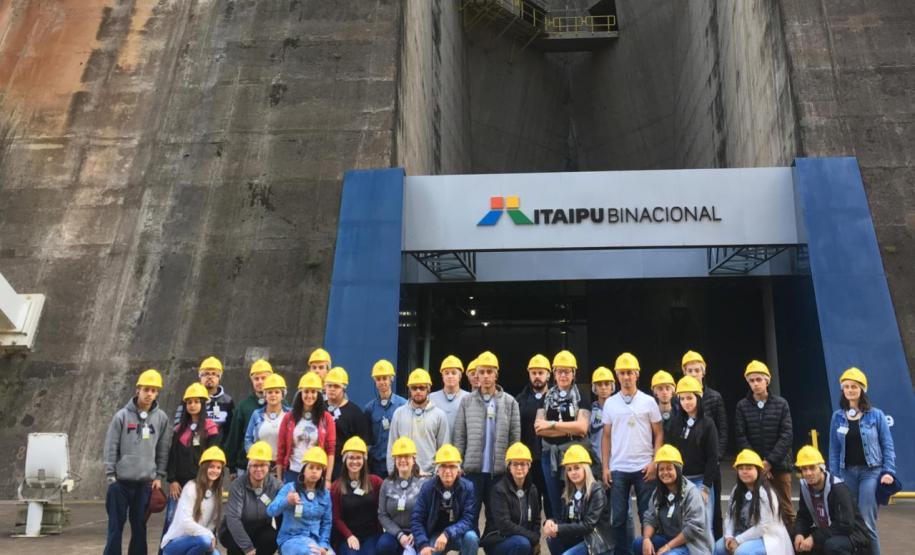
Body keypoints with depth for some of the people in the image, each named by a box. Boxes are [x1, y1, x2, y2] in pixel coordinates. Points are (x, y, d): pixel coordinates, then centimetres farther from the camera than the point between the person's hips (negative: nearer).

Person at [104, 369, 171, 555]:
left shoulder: (161, 418, 1)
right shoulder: (122, 415, -4)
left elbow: (163, 450, 4)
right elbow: (111, 447, -2)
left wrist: (159, 476, 1)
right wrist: (110, 475, -4)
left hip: (146, 482, 2)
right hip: (121, 481, -1)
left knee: (140, 526, 9)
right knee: (116, 525, 5)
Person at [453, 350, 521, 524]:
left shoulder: (510, 402, 4)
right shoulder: (467, 402, 4)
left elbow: (515, 438, 2)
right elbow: (458, 436, 3)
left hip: (499, 470, 0)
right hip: (473, 469, 0)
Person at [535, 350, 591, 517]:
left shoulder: (581, 397, 0)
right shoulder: (546, 397, 9)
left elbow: (582, 427, -12)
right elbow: (539, 428, -2)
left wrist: (552, 425, -9)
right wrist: (570, 430, -10)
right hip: (550, 456, 3)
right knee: (555, 503, 8)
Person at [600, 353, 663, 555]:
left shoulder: (648, 401, 2)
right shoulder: (610, 403, 5)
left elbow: (659, 434, 3)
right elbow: (606, 437, 8)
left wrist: (654, 462, -6)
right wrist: (605, 467, 2)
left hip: (644, 468, -1)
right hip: (618, 469, 1)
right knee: (619, 518, 6)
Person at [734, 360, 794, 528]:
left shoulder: (781, 404, 2)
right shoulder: (742, 406, 1)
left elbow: (787, 435, -4)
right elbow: (741, 438, -2)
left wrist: (770, 461, -12)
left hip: (779, 465, 0)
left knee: (786, 507, 6)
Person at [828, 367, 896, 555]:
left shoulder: (875, 415, -1)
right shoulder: (838, 416, 6)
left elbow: (887, 445, 1)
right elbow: (834, 449, 7)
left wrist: (888, 471, -9)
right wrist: (833, 477, 3)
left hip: (871, 472, -3)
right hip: (847, 472, 3)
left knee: (866, 522, -9)